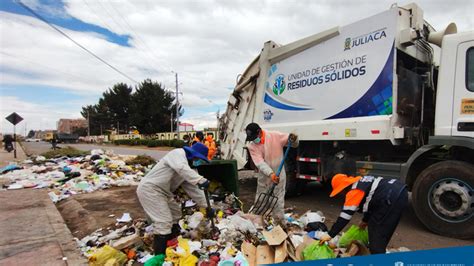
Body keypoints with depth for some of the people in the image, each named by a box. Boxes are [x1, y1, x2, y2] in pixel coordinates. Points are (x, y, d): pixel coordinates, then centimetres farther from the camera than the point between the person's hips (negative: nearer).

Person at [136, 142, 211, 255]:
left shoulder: (188, 167, 12)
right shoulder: (178, 153, -14)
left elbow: (193, 189, 13)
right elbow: (182, 168, -38)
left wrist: (206, 206, 9)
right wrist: (200, 180, -47)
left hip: (162, 191, 11)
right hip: (149, 189, -10)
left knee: (175, 213, 21)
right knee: (164, 221, -13)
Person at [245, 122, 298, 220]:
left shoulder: (275, 136, -12)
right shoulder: (251, 146, -9)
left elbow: (294, 144, -6)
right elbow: (260, 162, -21)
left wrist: (293, 139, -30)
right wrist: (270, 174, -35)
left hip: (279, 174, -2)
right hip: (264, 176, 2)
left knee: (279, 200, 5)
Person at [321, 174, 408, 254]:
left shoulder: (353, 191, -9)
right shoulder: (360, 181, 18)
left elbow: (344, 216, -10)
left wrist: (330, 235, -6)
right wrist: (366, 220, 40)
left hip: (393, 199, -10)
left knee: (378, 231, -1)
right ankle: (380, 252, 33)